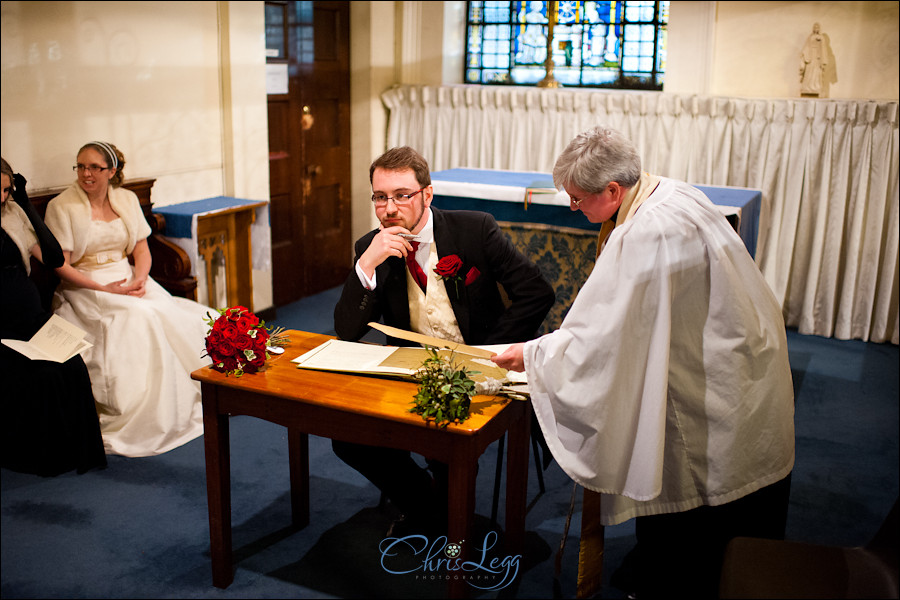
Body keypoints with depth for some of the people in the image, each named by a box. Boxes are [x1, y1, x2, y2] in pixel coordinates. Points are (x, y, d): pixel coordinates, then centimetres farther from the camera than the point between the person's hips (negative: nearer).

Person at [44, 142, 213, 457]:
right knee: (139, 319, -31)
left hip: (129, 280, 5)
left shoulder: (127, 199, 10)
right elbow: (61, 266, -9)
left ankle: (184, 403, -11)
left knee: (175, 317, -21)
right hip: (85, 288, -5)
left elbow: (142, 251, 10)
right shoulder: (61, 207, -5)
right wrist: (104, 288, -19)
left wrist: (140, 280, -12)